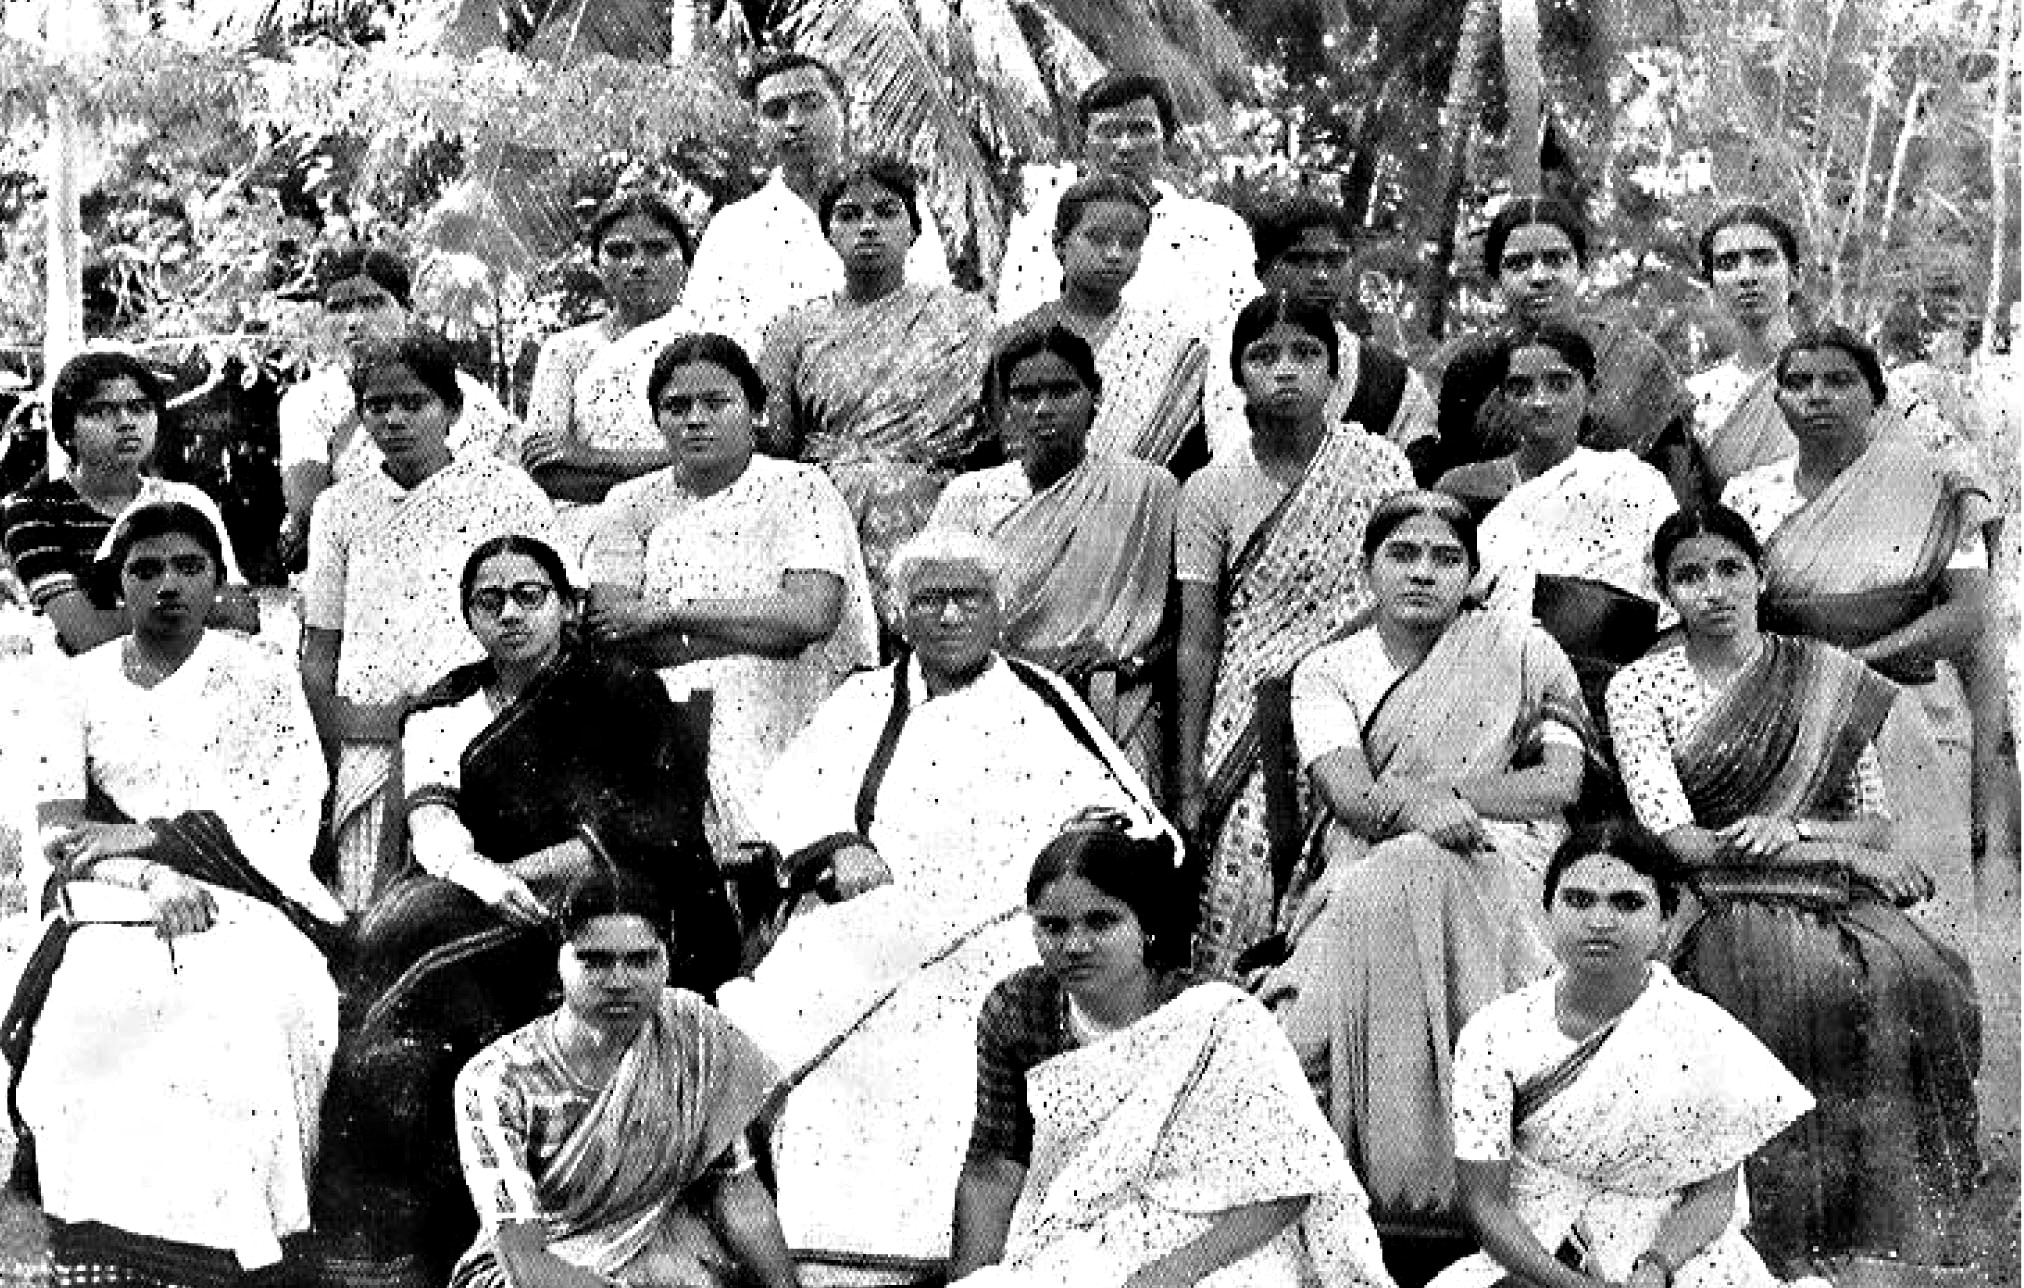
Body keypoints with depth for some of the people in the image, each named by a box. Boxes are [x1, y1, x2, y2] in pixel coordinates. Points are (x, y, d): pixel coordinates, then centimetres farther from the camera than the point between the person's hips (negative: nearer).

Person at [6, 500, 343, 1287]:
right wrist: (151, 879, -13)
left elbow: (283, 826, 1)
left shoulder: (262, 680, 11)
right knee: (92, 1026, -30)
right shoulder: (84, 682, 15)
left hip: (244, 912, -1)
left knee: (238, 1021, -32)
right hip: (112, 913, 1)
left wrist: (142, 835, -8)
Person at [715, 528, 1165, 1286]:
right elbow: (789, 794, 10)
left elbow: (1123, 814, 6)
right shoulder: (867, 699, 21)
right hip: (873, 935, 2)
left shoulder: (1038, 703, 13)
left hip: (997, 932, -2)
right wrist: (841, 846, -8)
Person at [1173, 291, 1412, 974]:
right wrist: (1187, 781, -1)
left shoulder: (1379, 465, 5)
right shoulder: (1212, 490, 5)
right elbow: (1197, 644, 4)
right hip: (1249, 728, 0)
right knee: (1243, 889, -12)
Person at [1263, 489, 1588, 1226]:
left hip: (1505, 868, -1)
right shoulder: (1326, 671, 17)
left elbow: (1560, 783, 2)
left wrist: (1414, 794, -6)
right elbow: (1347, 791, -1)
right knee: (1416, 867, -37)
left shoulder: (1521, 652, 15)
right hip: (1362, 878, 1)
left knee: (1410, 877, -36)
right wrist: (1421, 806, -25)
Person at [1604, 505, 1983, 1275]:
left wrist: (1795, 828, -10)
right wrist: (1842, 852, -7)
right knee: (1812, 988, -34)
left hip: (1838, 900, 3)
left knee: (1920, 981, -29)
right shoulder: (1639, 688, 4)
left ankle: (1905, 1233, -22)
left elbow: (1878, 825, 13)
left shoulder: (1831, 680, 13)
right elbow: (1675, 839, -7)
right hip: (1723, 908, -3)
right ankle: (1801, 1243, -25)